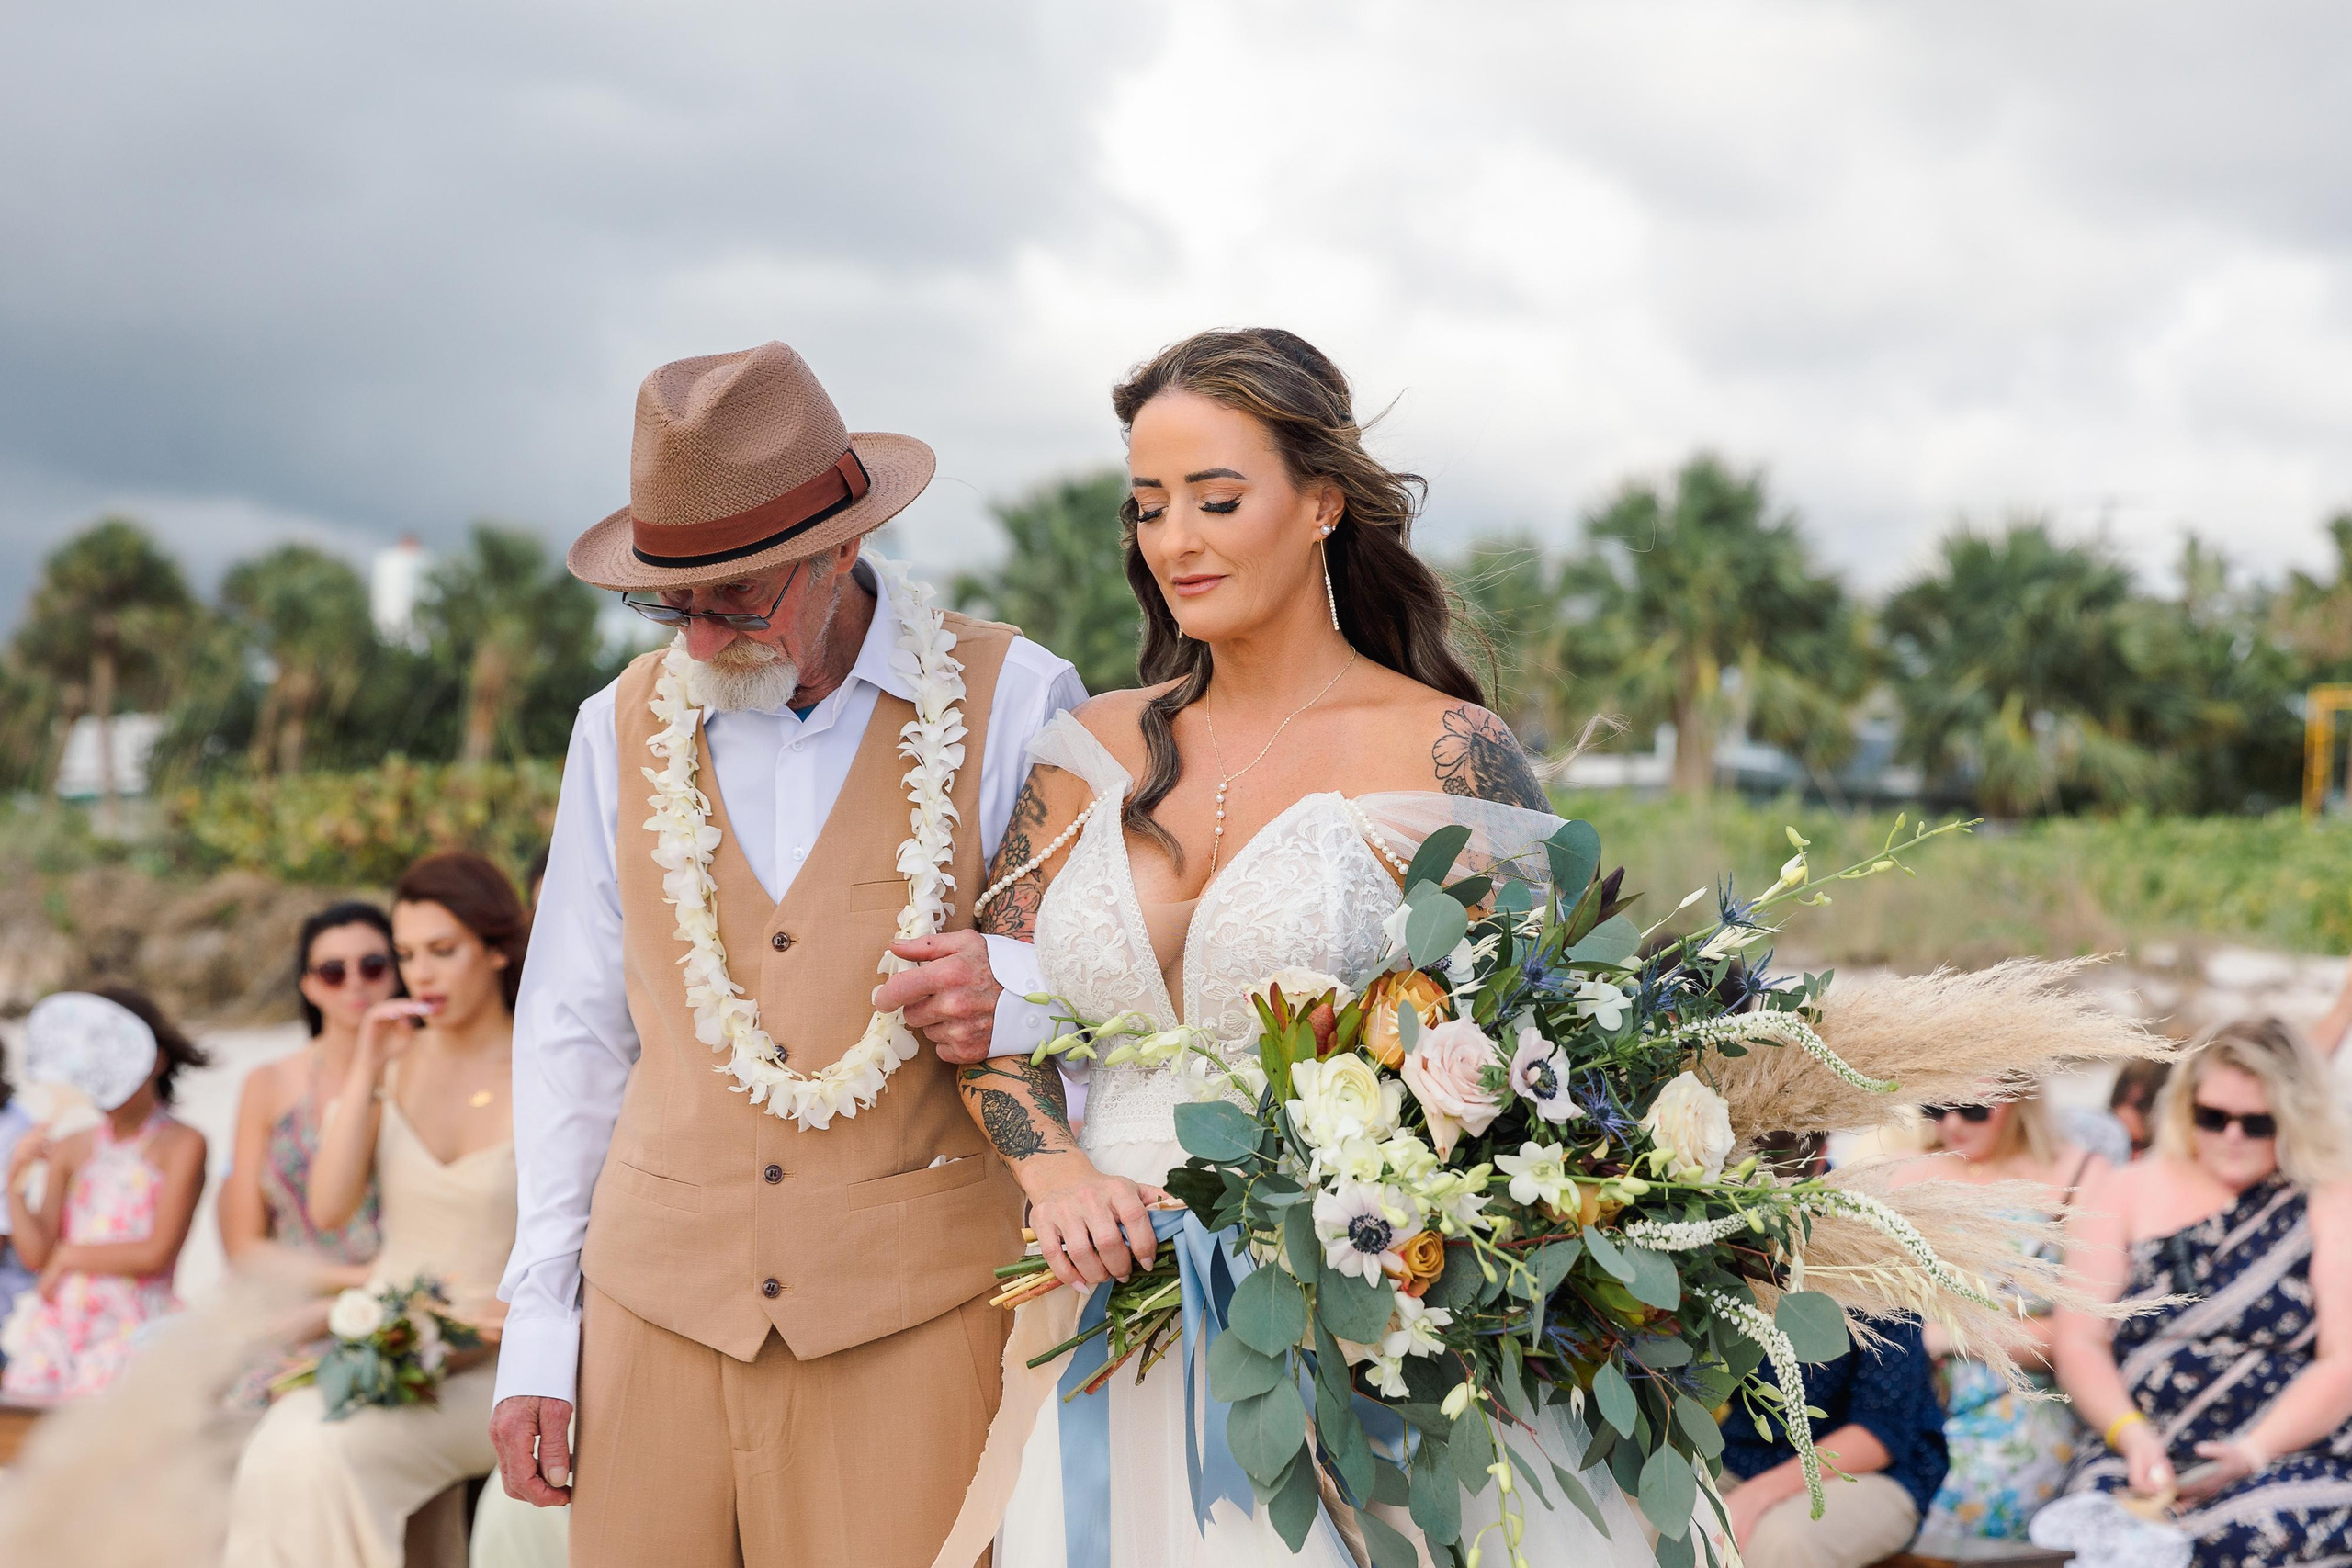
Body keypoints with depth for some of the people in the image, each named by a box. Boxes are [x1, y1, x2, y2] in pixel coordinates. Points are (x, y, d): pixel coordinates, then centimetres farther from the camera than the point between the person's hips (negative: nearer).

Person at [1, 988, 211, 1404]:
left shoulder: (182, 1144, -2)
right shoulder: (70, 1151, 13)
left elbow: (155, 1253, -9)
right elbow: (36, 1255, 6)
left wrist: (69, 1256, 0)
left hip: (132, 1327, -4)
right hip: (61, 1321, 4)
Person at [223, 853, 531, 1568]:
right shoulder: (398, 1064, 7)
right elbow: (328, 1210, -3)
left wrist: (521, 1314, -21)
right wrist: (366, 1073, -8)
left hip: (486, 1371, -4)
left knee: (327, 1451, -29)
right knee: (281, 1447, -27)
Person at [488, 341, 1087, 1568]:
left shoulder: (1011, 703, -1)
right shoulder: (623, 728, 10)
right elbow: (571, 1035, 14)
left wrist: (1017, 994, -20)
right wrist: (538, 1327, 10)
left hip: (916, 1317, -3)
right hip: (658, 1311, 3)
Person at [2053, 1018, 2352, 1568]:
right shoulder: (2124, 1193, 11)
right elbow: (2079, 1343, 6)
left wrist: (2251, 1452, -16)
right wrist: (2132, 1436, -13)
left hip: (2292, 1456, -1)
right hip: (2136, 1459, 1)